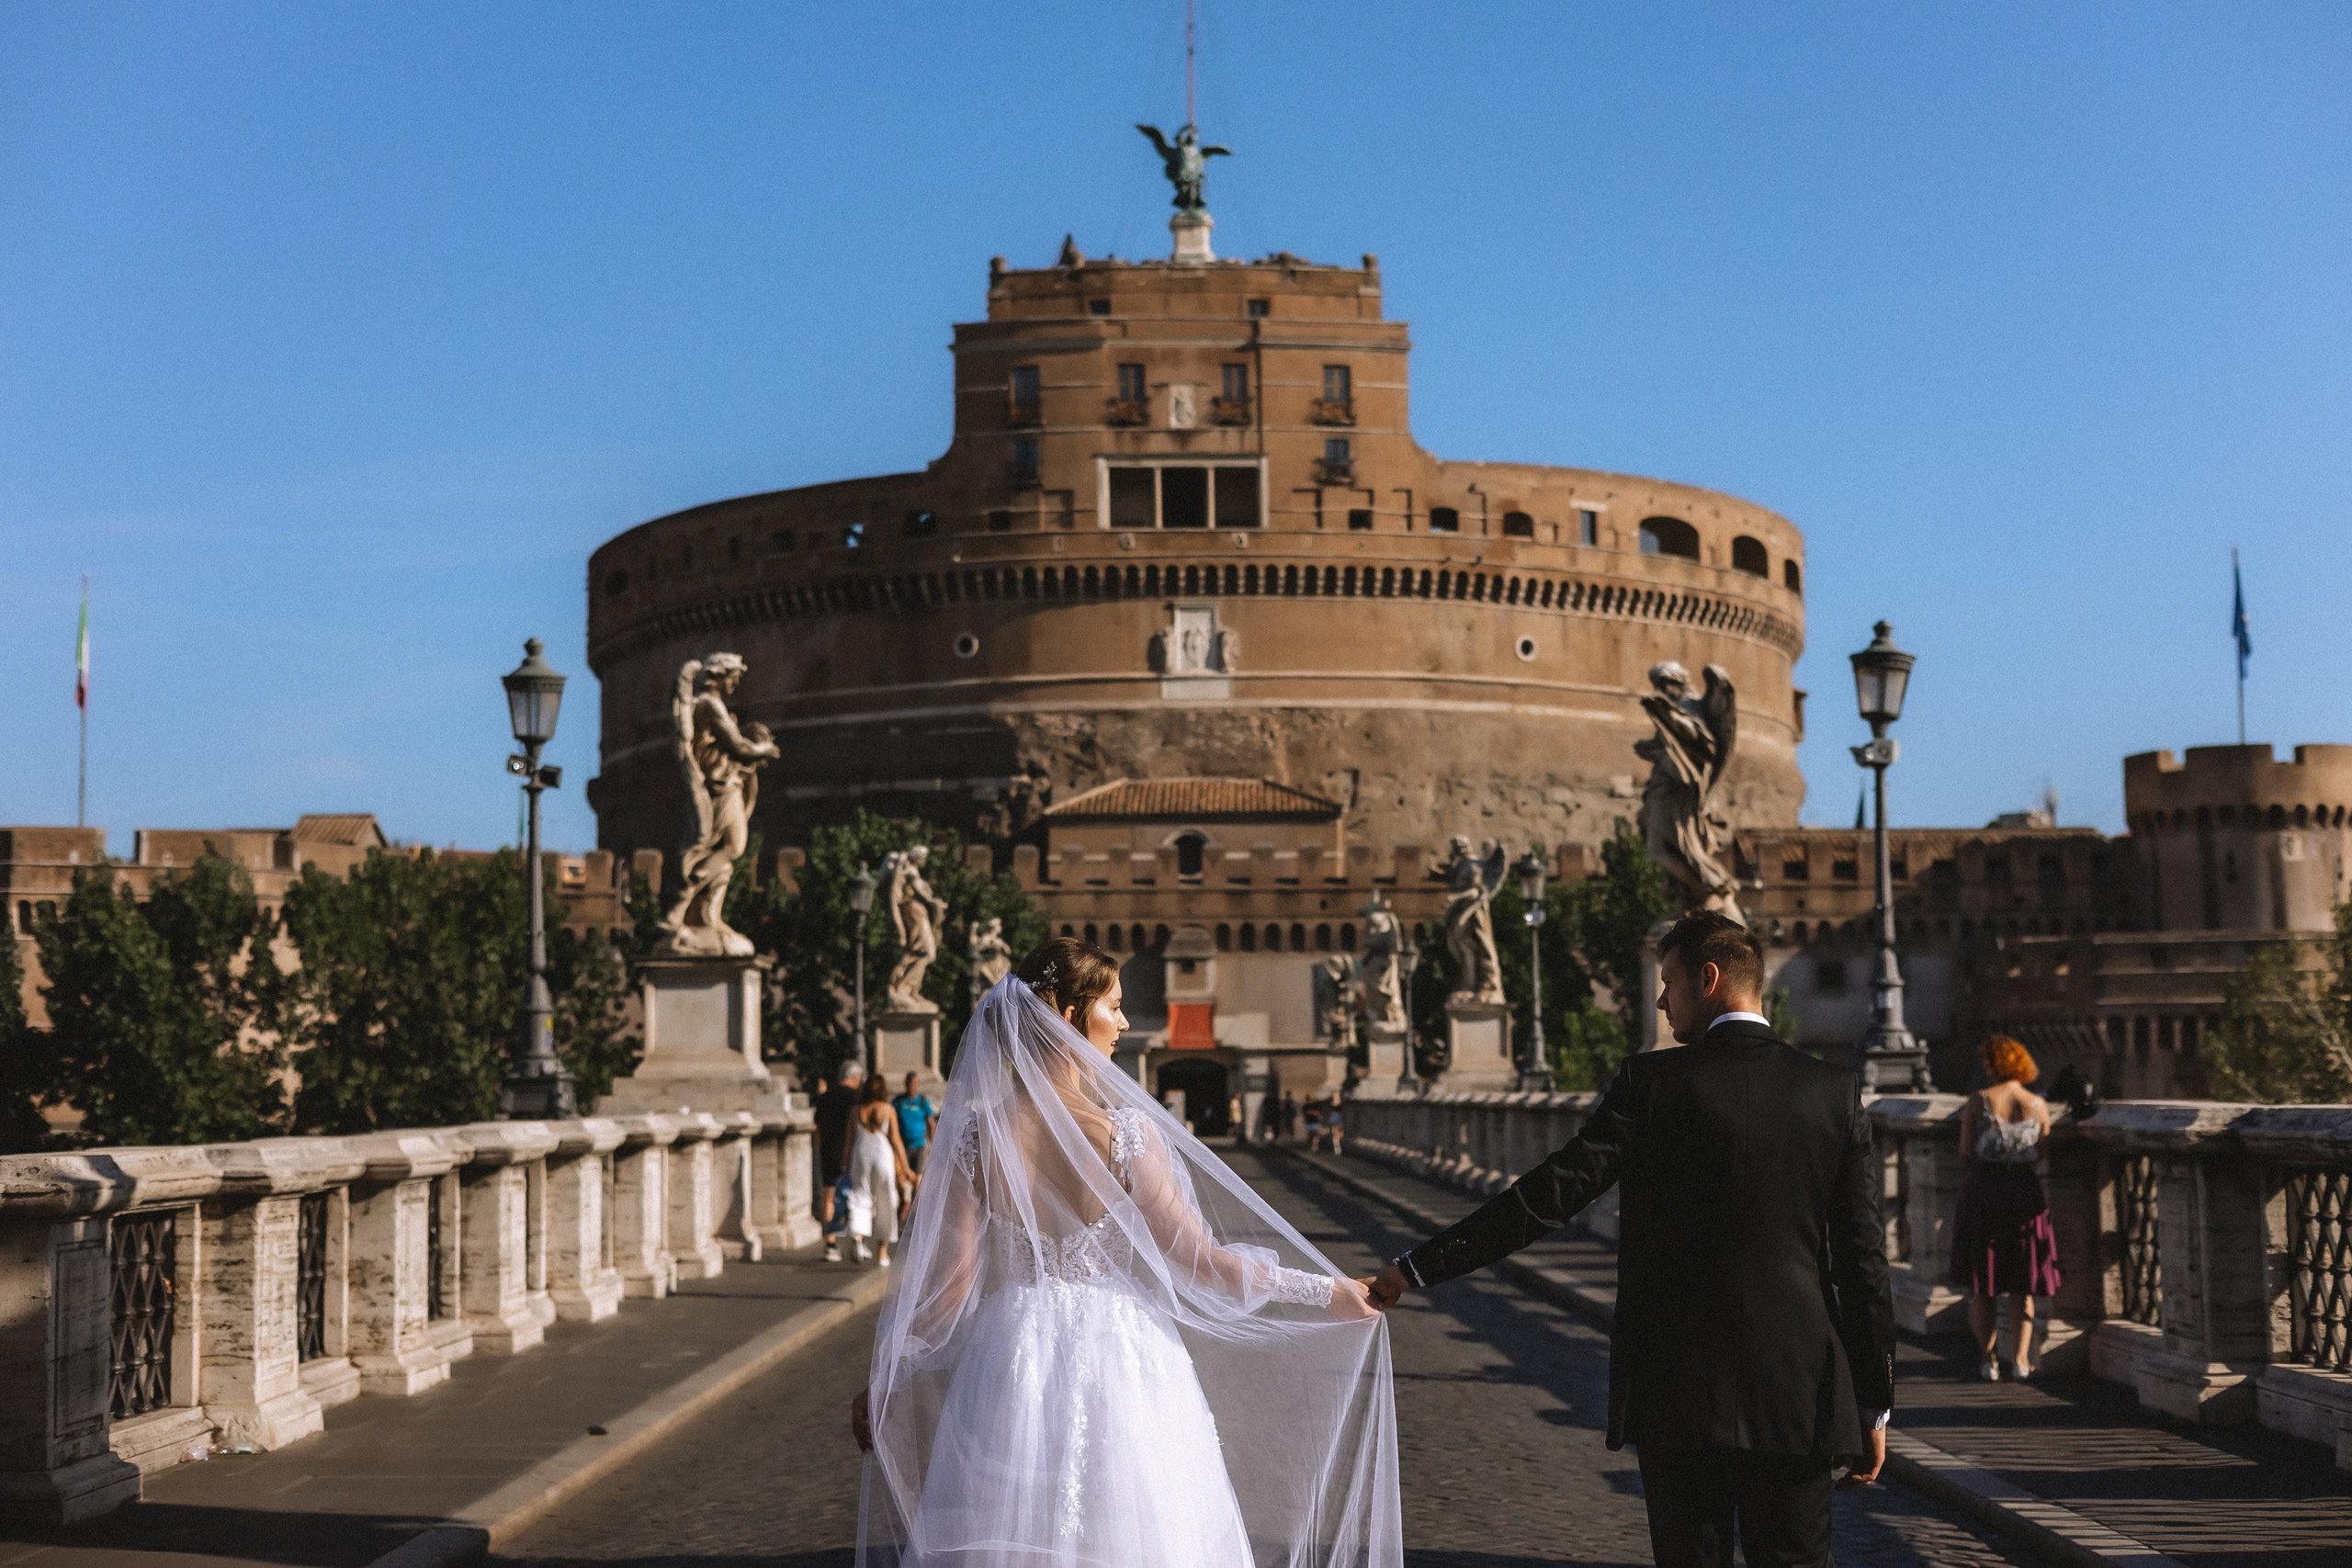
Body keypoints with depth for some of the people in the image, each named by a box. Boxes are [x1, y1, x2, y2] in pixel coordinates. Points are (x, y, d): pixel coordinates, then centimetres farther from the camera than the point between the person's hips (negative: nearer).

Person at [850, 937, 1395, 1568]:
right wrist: (1324, 1290, 3)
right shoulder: (1128, 1133, -13)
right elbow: (1202, 1263, -8)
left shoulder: (978, 1136, -6)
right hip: (1120, 1367, -3)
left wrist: (885, 1382, 11)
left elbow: (948, 1284, -3)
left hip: (1010, 1366, 3)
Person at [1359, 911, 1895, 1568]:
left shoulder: (1653, 1082, -7)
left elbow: (1551, 1193, -11)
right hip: (1798, 1392, 2)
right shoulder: (1836, 1092, 2)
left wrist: (1416, 1268, -7)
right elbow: (1862, 1259, 1)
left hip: (1678, 1391, -2)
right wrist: (1873, 1408, 8)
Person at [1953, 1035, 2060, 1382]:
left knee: (1982, 1279, 10)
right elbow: (2043, 1151, 4)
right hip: (2024, 1191, 2)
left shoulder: (1979, 1100, -7)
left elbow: (1966, 1149, -7)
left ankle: (1988, 1358, 10)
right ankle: (2021, 1357, 1)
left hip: (1983, 1189, -2)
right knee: (2022, 1282, 12)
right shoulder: (2038, 1105, -1)